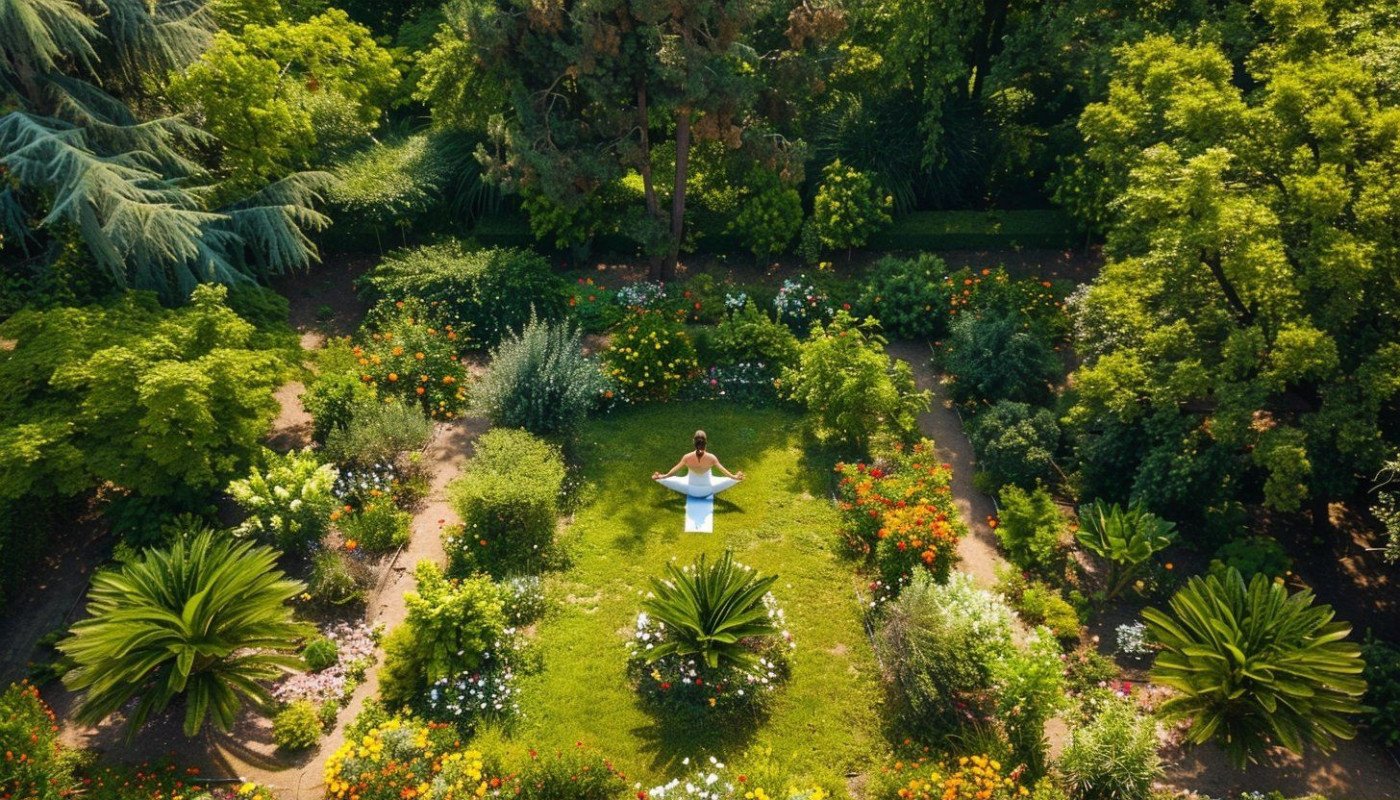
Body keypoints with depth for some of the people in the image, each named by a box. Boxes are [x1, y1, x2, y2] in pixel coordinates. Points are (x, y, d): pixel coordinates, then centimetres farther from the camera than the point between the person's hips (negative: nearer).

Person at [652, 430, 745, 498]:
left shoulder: (687, 457, -22)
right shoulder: (711, 458, -23)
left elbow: (675, 469, -12)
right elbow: (723, 470, -13)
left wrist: (661, 476, 0)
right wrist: (734, 477, -2)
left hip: (691, 491, 0)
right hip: (708, 491, 0)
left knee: (665, 480, 10)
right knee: (733, 480, 12)